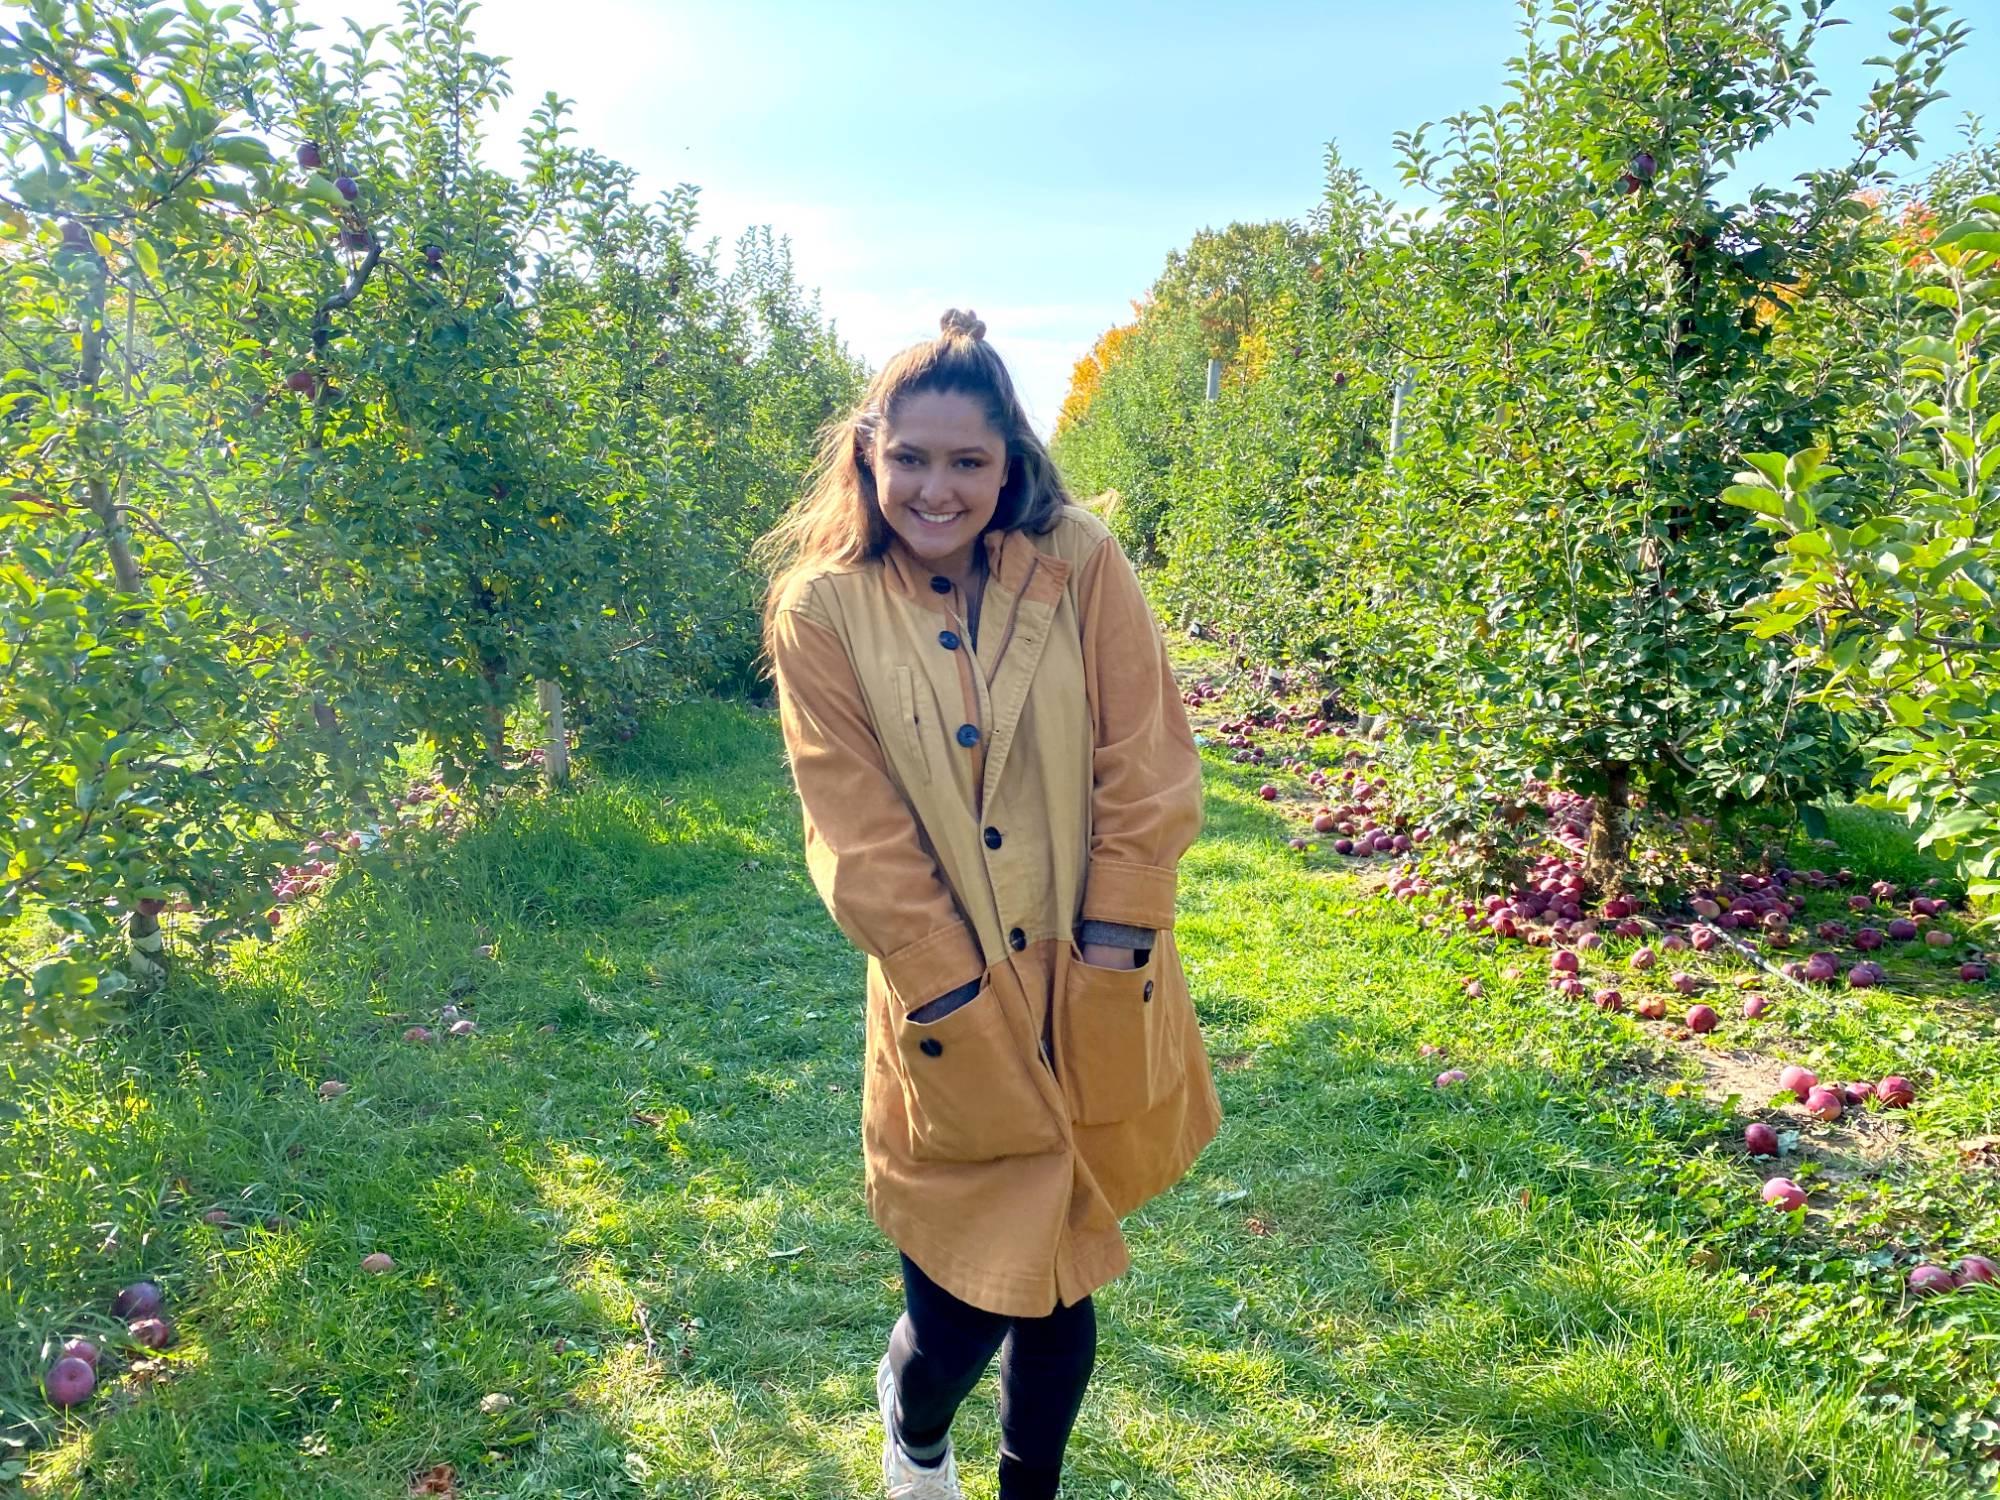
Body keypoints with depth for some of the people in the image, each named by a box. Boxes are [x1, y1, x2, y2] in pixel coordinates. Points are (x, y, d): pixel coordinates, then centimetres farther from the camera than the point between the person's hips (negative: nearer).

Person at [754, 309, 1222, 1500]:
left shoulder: (1084, 568, -5)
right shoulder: (823, 609, -7)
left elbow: (1150, 774, -5)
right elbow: (863, 840, -9)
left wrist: (1109, 948, -10)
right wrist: (963, 1003, -12)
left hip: (1095, 1005, 2)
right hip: (955, 1023, -1)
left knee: (1062, 1280, 16)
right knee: (958, 1316, 5)